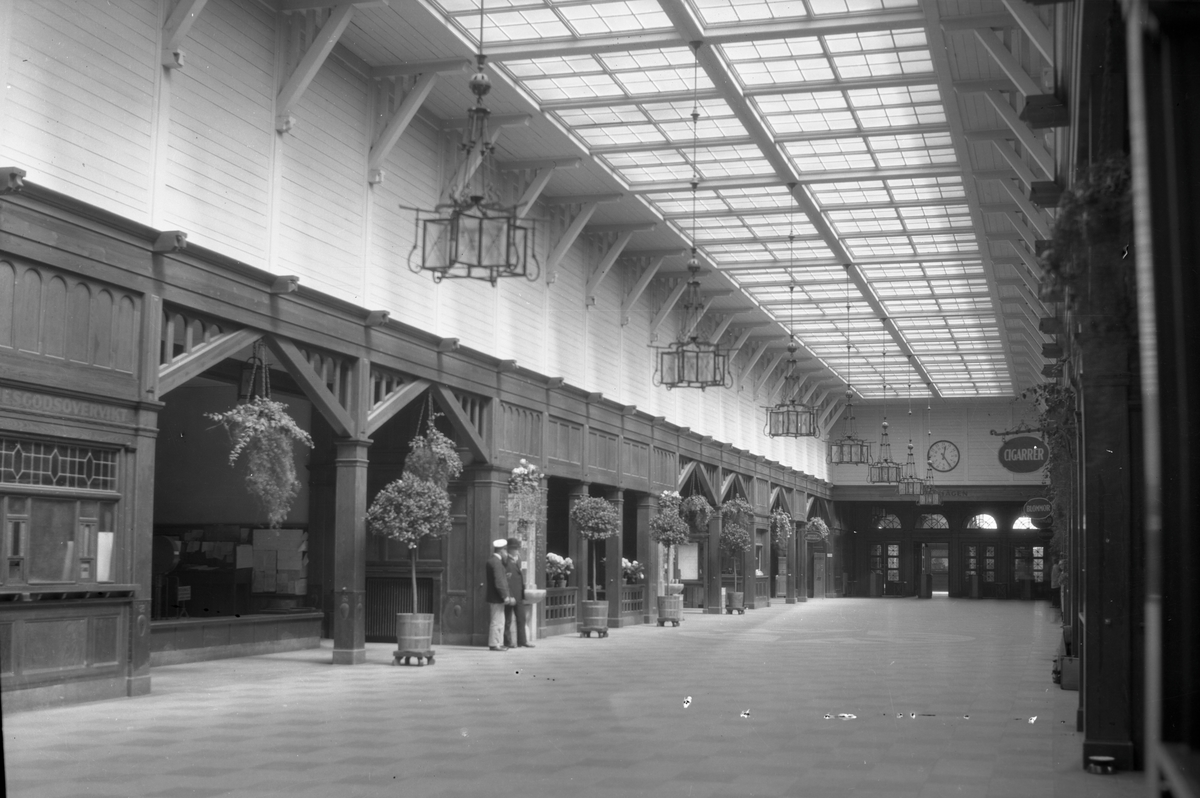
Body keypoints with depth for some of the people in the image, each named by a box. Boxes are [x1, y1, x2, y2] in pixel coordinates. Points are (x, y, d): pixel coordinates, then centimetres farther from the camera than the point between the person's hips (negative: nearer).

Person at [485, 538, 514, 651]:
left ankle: (499, 643, 21)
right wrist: (505, 597, -19)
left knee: (499, 621, 16)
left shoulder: (493, 560, 14)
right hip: (497, 597, -10)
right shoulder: (496, 562, -18)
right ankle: (494, 644, -2)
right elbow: (498, 582, -22)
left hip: (497, 598, 10)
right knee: (497, 621, -5)